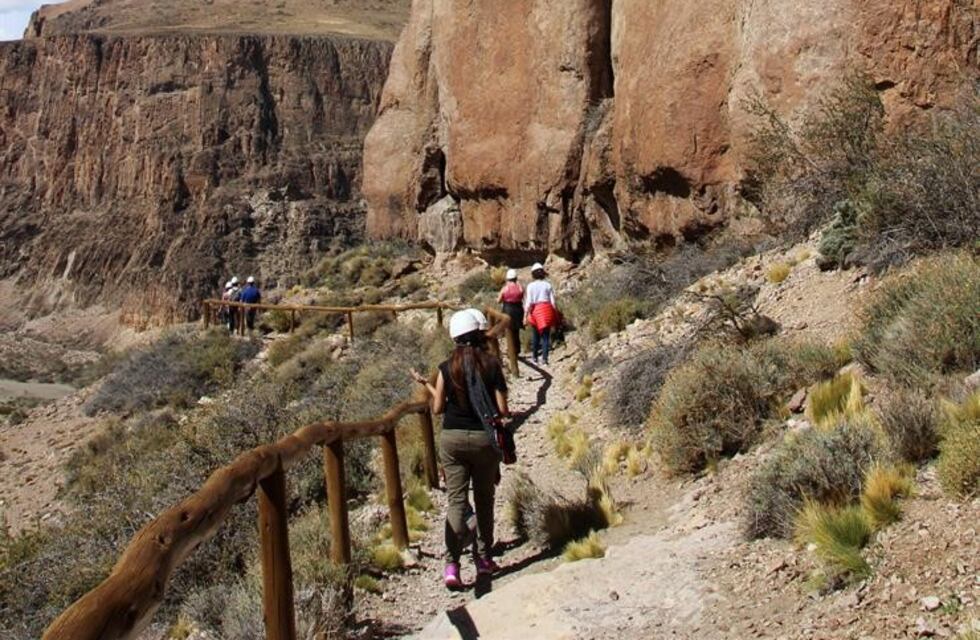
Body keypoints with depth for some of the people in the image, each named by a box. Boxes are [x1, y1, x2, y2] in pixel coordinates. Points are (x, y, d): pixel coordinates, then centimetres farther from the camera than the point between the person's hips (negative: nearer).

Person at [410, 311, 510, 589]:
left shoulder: (447, 368, -4)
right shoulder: (492, 365, -7)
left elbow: (438, 408, 0)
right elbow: (502, 410, -8)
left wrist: (426, 384, 16)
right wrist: (505, 413, 15)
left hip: (452, 438, 1)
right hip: (484, 438, 0)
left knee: (457, 501, 2)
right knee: (484, 500, 15)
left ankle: (451, 565, -9)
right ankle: (484, 559, 22)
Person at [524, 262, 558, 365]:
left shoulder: (530, 286, -3)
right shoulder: (548, 285, 2)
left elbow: (528, 302, -7)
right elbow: (553, 301, 2)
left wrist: (525, 316, -4)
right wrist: (556, 315, 10)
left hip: (535, 310, 0)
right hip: (547, 310, 0)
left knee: (535, 335, 15)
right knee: (546, 335, 4)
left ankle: (535, 357, 21)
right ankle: (544, 358, -5)